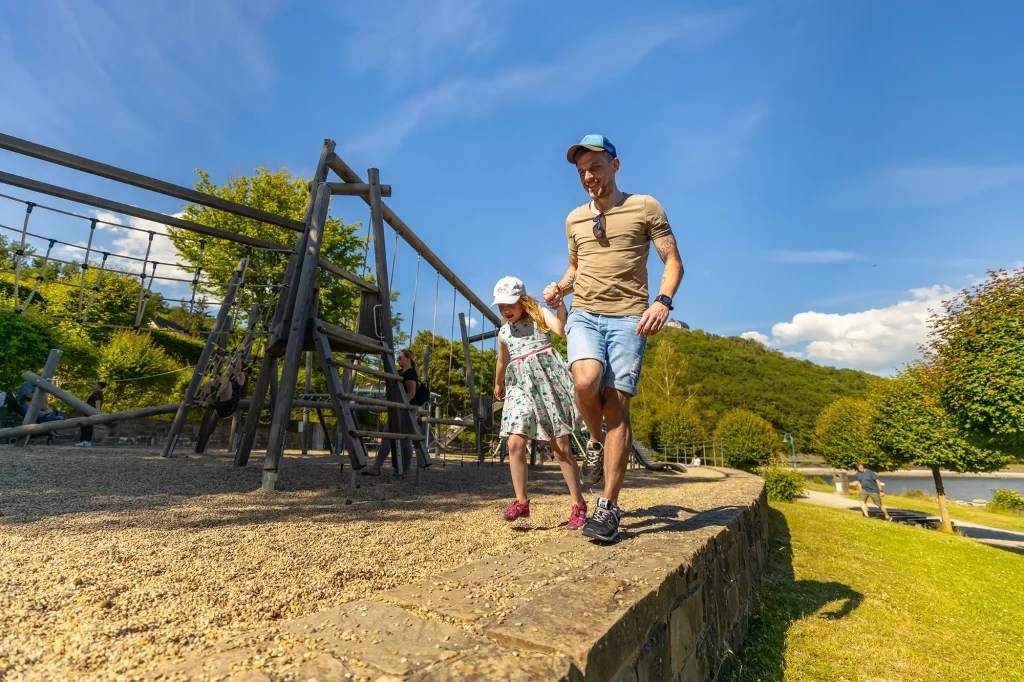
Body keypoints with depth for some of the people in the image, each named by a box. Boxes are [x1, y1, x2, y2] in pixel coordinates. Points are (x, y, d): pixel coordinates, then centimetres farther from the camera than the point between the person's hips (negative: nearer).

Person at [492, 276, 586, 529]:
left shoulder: (540, 315, 1)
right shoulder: (503, 333, 15)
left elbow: (563, 330, -17)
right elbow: (502, 361, 30)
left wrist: (559, 303, -23)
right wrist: (498, 385, 41)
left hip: (548, 381, -4)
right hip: (520, 387, 5)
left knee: (560, 446, -2)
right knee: (515, 443, -10)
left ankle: (578, 504, 11)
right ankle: (521, 501, 4)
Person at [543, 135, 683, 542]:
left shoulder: (645, 207, 6)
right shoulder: (574, 219, 18)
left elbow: (673, 261, 4)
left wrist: (662, 301, -15)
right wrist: (560, 286, 6)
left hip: (628, 318, -2)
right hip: (584, 314, 3)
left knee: (617, 405, -8)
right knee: (586, 380, -27)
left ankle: (608, 507, 1)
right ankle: (597, 442, 6)